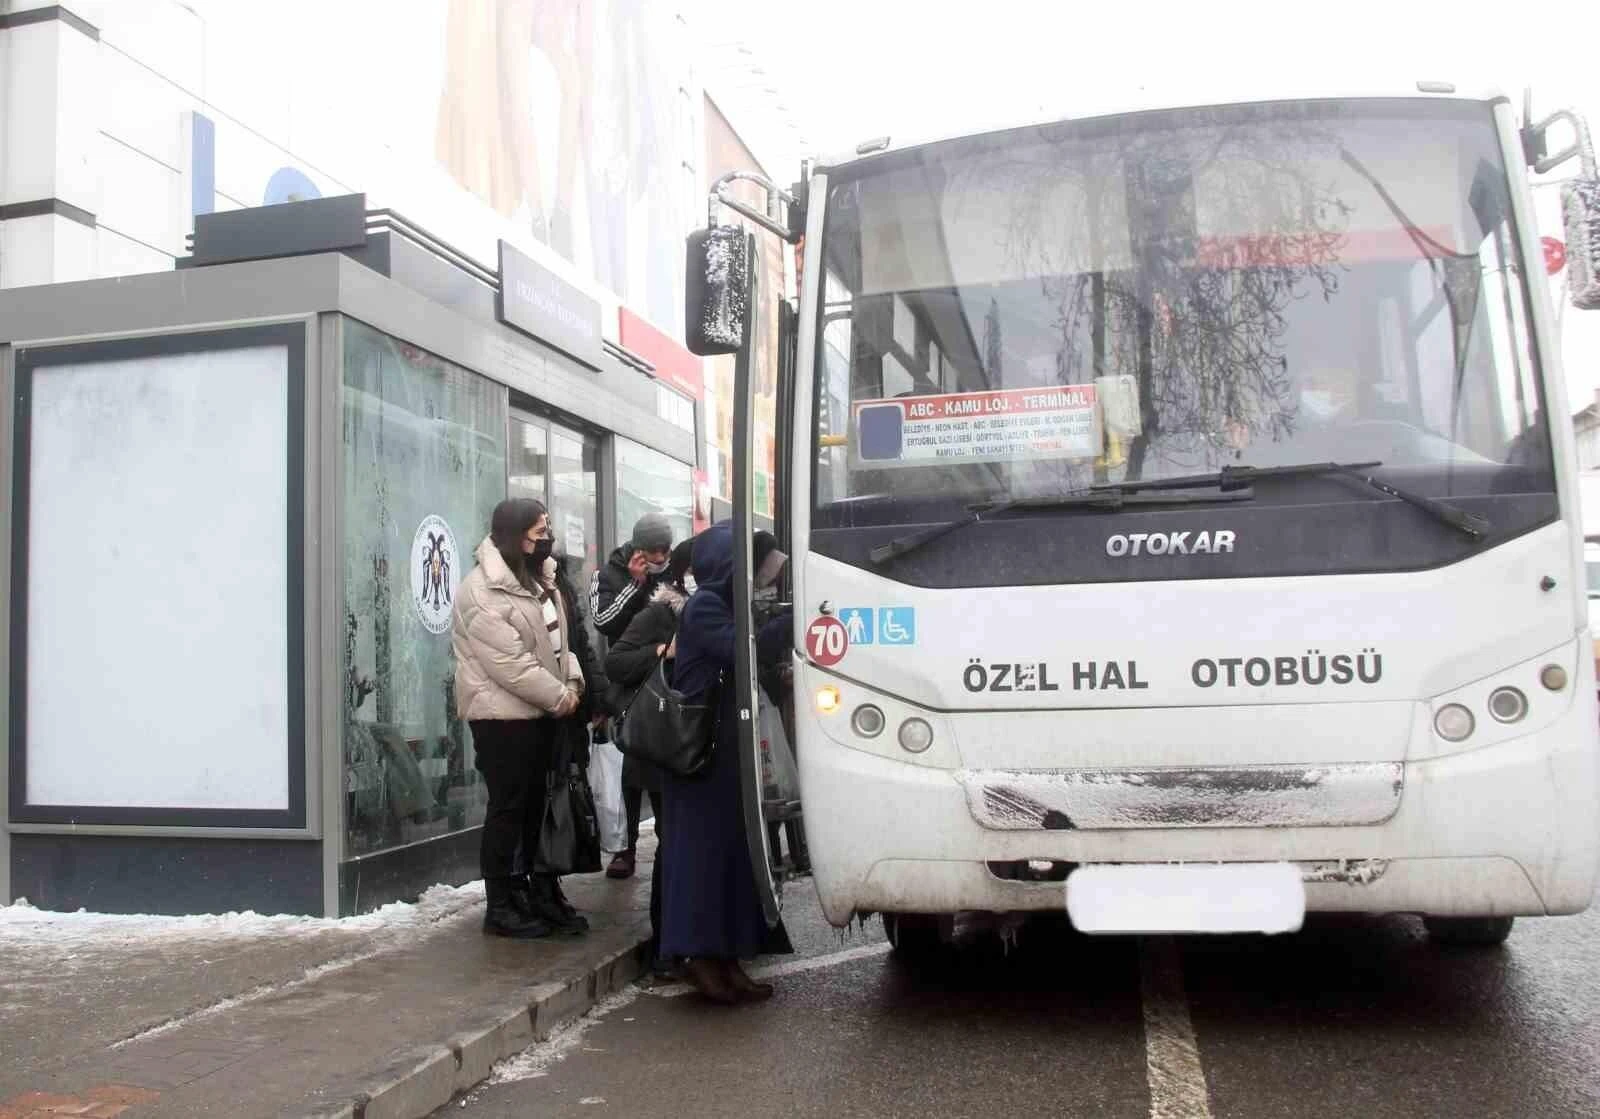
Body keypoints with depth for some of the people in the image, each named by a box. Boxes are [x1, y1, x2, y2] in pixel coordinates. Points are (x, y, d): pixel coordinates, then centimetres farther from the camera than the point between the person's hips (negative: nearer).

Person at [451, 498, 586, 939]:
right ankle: (500, 906, 7)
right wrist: (559, 697, -17)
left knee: (535, 806, 15)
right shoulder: (483, 590, -19)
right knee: (507, 809, -3)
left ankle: (529, 893, 26)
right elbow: (509, 662, -23)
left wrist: (572, 680, -1)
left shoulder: (536, 578, 12)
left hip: (539, 712, 9)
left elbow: (557, 638, 16)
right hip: (504, 716, -9)